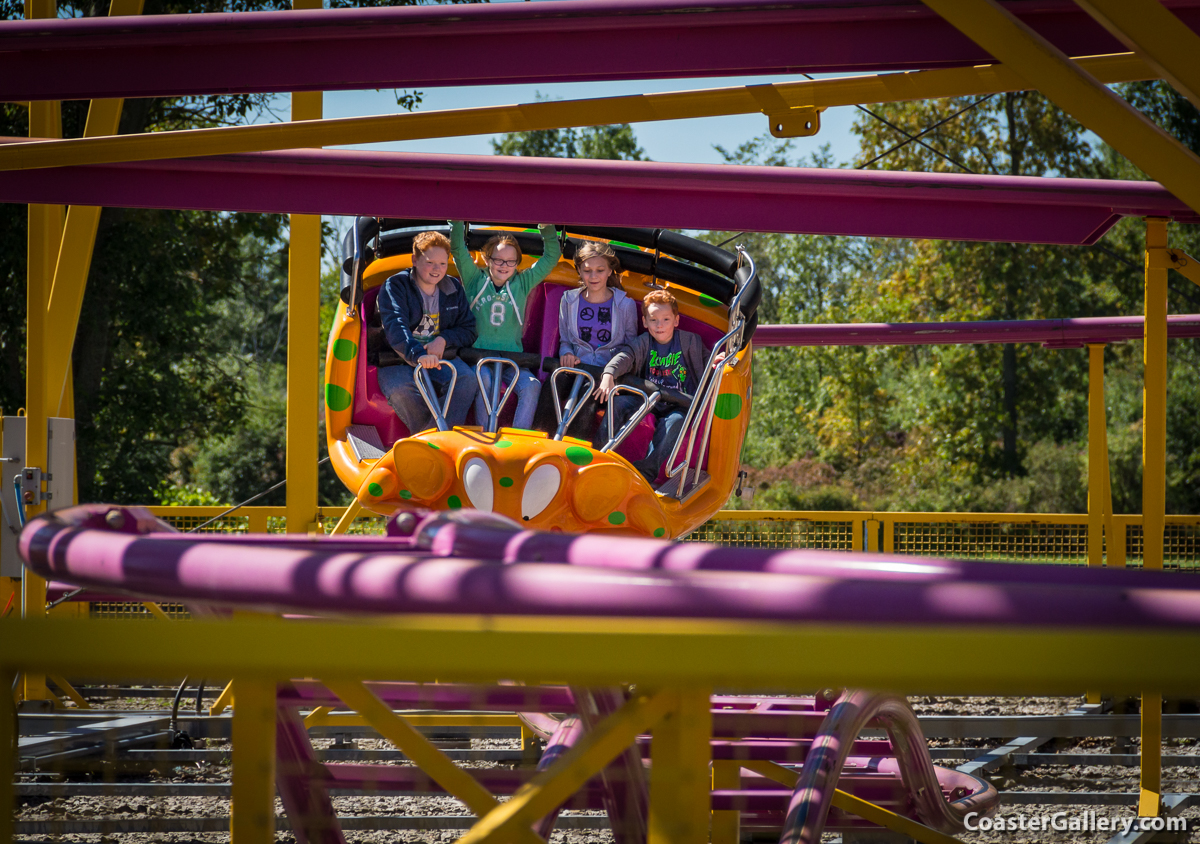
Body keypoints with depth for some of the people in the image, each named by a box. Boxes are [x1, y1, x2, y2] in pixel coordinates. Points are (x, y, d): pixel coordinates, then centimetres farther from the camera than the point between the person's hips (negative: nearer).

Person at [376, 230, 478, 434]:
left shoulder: (454, 289, 11)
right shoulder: (395, 286, -5)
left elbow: (468, 330, 13)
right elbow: (395, 327, -22)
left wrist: (444, 339, -10)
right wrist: (418, 354, -41)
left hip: (441, 358, 3)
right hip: (399, 360, -3)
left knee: (466, 378, -29)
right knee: (401, 390, -37)